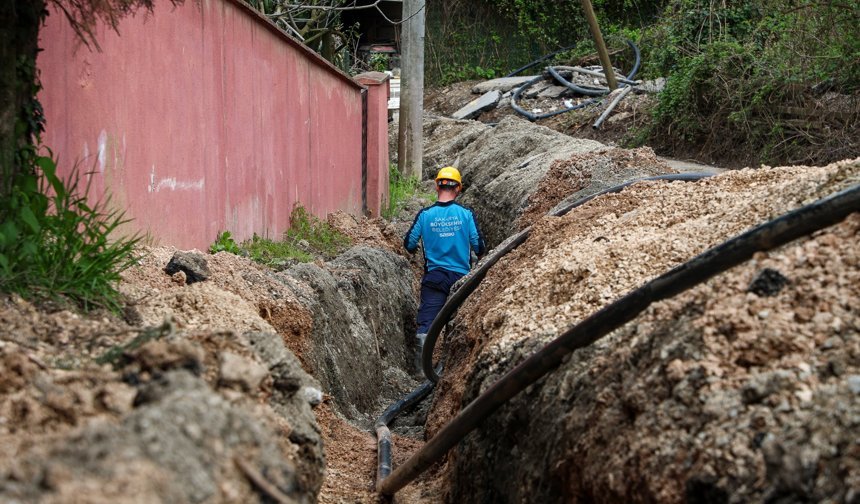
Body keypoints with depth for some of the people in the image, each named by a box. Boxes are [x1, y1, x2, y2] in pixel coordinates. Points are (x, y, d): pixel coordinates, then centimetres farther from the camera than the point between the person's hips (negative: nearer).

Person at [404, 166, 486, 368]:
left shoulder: (425, 214, -4)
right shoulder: (466, 214, -5)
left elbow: (409, 244, 3)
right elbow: (479, 246, -4)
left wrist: (415, 250, 27)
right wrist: (478, 254, 20)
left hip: (434, 277, 0)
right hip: (461, 276, 1)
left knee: (426, 321, -6)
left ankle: (422, 365, -23)